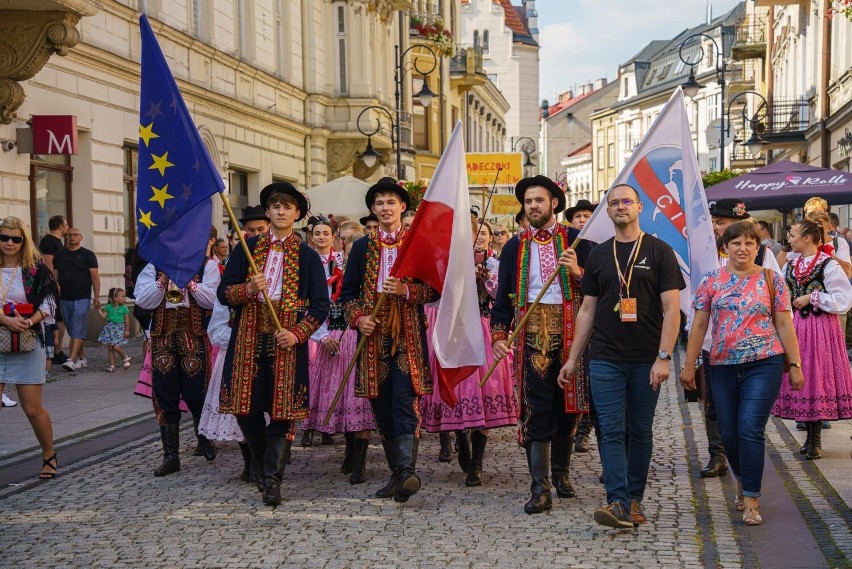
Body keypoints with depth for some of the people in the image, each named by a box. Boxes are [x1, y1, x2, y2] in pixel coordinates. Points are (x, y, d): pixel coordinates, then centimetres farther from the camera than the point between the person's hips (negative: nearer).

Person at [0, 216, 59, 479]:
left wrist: (29, 321, -16)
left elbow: (48, 304, 0)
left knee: (32, 408, 1)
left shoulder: (37, 269, 2)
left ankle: (49, 456, 22)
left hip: (27, 344, -1)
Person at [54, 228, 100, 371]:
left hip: (82, 299, -5)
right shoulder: (59, 255, 12)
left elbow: (95, 277, -3)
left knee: (77, 331, -11)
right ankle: (82, 359, 18)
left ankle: (72, 360, -17)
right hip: (64, 299, 5)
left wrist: (97, 296, -10)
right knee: (73, 331, 9)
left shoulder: (88, 255, 1)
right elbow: (55, 276, 14)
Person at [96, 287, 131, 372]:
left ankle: (125, 357, 13)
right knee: (110, 348, 4)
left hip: (119, 329, -3)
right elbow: (103, 316, 2)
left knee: (116, 346, -15)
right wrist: (98, 309, -7)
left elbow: (127, 320, 0)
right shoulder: (109, 307, 4)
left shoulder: (124, 308, -1)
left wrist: (127, 331, -3)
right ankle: (112, 365, 11)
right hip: (110, 328, 3)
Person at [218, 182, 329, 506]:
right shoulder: (247, 248, 9)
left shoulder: (307, 256, 6)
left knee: (283, 410, -4)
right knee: (246, 409, 3)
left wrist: (298, 334, -12)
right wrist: (248, 289, -14)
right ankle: (267, 464, 26)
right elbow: (224, 293, 7)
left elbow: (320, 305, 3)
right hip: (248, 340, 2)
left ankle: (273, 480, 1)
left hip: (287, 342, -1)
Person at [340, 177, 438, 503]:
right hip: (374, 335, 3)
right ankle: (396, 473, 14)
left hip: (409, 335, -3)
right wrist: (358, 318, -6)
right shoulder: (362, 247, 13)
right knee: (382, 407, 6)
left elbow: (435, 288, 3)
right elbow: (348, 292, 12)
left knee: (406, 403, -14)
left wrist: (407, 290, -15)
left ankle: (408, 471, -21)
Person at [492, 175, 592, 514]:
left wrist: (578, 272, -16)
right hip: (532, 333, 0)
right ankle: (540, 488, -5)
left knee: (568, 404, 9)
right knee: (536, 407, -6)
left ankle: (560, 472, 29)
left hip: (570, 331, 0)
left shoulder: (575, 240, 6)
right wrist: (499, 335, -2)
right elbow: (503, 295, 9)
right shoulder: (514, 247, 10)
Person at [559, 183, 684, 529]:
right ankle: (619, 503, -10)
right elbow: (587, 311, 13)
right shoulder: (598, 255, 10)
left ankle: (634, 499, 16)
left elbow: (671, 309, -4)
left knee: (640, 431, 7)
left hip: (646, 360, -2)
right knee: (612, 431, -6)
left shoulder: (659, 252, 1)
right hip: (605, 358, 2)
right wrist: (573, 358, 9)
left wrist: (663, 357, -13)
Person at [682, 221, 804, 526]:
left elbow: (784, 325, 4)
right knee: (729, 432, 8)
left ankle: (750, 500, -3)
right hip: (723, 366, 2)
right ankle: (743, 480, 35)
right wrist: (689, 365, 4)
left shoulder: (771, 279, 3)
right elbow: (699, 325, 7)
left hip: (763, 365, -2)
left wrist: (796, 365, 1)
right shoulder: (712, 281, 5)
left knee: (751, 430, -10)